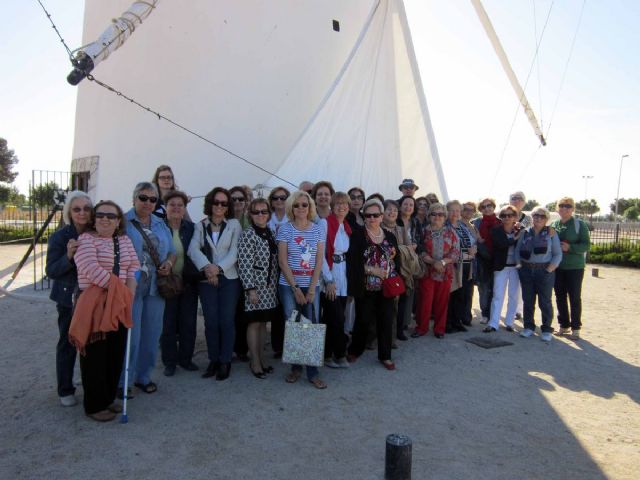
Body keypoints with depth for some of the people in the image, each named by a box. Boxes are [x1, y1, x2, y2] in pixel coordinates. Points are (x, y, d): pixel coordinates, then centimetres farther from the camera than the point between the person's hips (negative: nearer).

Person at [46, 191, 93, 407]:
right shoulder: (60, 237, -10)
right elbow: (51, 271, -11)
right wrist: (68, 256, -27)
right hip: (69, 299, -3)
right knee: (68, 344, 7)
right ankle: (65, 391, 23)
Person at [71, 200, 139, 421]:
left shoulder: (124, 240, 12)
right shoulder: (86, 239, -5)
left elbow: (134, 266, 7)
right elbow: (91, 268, -18)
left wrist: (128, 294, -8)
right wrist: (120, 290, -18)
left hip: (119, 305, 6)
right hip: (94, 305, -6)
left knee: (116, 354, 11)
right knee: (95, 355, 2)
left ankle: (108, 399, 26)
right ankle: (94, 406, 14)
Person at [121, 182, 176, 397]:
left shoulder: (161, 224, 15)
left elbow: (172, 251, 19)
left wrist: (169, 263, -2)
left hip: (155, 287, 6)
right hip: (130, 287, -5)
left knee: (151, 334, 11)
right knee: (130, 335, -2)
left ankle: (143, 376, 27)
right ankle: (123, 381, 14)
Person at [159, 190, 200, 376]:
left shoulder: (191, 228, 2)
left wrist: (196, 276, -3)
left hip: (188, 282, 2)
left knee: (189, 323, 9)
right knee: (168, 324, 7)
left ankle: (185, 358, 26)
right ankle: (169, 361, 21)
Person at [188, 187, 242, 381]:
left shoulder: (234, 224, 6)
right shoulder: (200, 226, 10)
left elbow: (234, 252, -4)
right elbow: (193, 249, -5)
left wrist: (219, 267, -19)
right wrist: (206, 267, -22)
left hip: (229, 279, -1)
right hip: (206, 281, 1)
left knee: (226, 321, -3)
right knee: (211, 322, 2)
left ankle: (225, 361, 9)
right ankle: (213, 360, 16)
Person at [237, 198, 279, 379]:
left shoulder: (270, 233, 11)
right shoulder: (247, 235, -11)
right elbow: (244, 263, -16)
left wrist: (276, 284, 13)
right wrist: (250, 288, -20)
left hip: (270, 286, 7)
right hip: (256, 286, -7)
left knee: (263, 322, 13)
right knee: (254, 323, 1)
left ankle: (261, 358, 24)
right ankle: (255, 362, 11)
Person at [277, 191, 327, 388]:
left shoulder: (318, 229, 4)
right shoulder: (285, 229, -1)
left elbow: (319, 261, 1)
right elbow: (282, 261, -4)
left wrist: (311, 289, -6)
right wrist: (295, 288, -9)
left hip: (312, 285, 1)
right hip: (288, 285, -1)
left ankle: (313, 372, 7)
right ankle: (295, 368, 17)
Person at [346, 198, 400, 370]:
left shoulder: (390, 237, 9)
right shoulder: (357, 236, -4)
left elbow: (397, 260, 12)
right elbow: (352, 261, -12)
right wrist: (371, 269, -18)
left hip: (386, 287, 4)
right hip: (365, 288, -3)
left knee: (386, 321, 6)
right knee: (363, 320, 3)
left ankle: (385, 356, 20)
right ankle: (354, 351, 25)